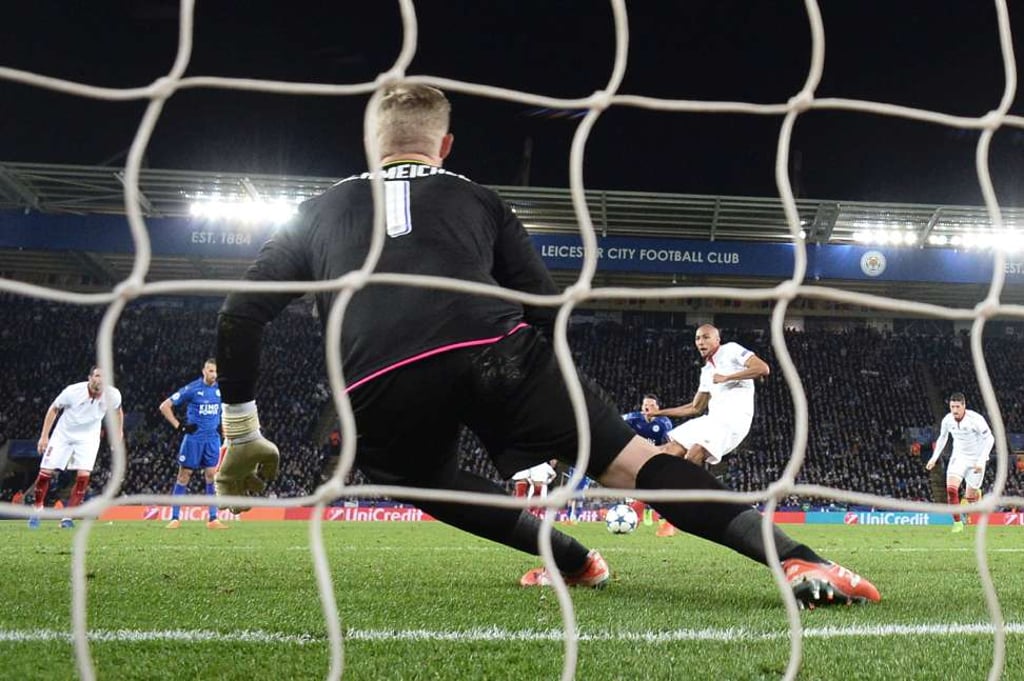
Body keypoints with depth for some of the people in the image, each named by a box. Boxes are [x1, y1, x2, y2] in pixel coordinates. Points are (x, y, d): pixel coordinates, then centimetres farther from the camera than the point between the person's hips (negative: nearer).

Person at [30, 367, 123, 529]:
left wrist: (119, 433, 11)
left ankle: (67, 516, -3)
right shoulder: (73, 391, -25)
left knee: (83, 475, -16)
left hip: (88, 438, 1)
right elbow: (54, 409, -7)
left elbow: (118, 410, 6)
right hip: (63, 434, -1)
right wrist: (44, 436, -7)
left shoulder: (113, 395, -20)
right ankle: (37, 508, 22)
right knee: (45, 472, -4)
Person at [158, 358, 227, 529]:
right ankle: (175, 518, 9)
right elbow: (164, 406, -6)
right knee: (184, 475, 1)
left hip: (213, 439, 3)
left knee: (212, 476, 0)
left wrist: (222, 425, 10)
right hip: (193, 438, -3)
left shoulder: (221, 390, 4)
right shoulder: (191, 389, -9)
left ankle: (213, 519, 5)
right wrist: (179, 426, -10)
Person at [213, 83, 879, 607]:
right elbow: (547, 310, 21)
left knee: (429, 477, 33)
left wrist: (242, 432, 31)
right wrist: (543, 409, 35)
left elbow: (241, 315, 23)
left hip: (381, 386, 1)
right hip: (493, 350, 0)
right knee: (636, 459, 5)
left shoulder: (319, 212, 31)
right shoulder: (480, 200, 29)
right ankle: (796, 558, -8)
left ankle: (573, 560, 27)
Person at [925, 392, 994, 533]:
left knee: (969, 497, 2)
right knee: (951, 489, -18)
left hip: (976, 459, -3)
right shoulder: (947, 420, -8)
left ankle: (977, 493, 41)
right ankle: (957, 523, -5)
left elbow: (989, 438, -17)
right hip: (959, 457, 3)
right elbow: (942, 438, 12)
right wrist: (934, 458, 6)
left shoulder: (976, 419, -22)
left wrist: (981, 461, -24)